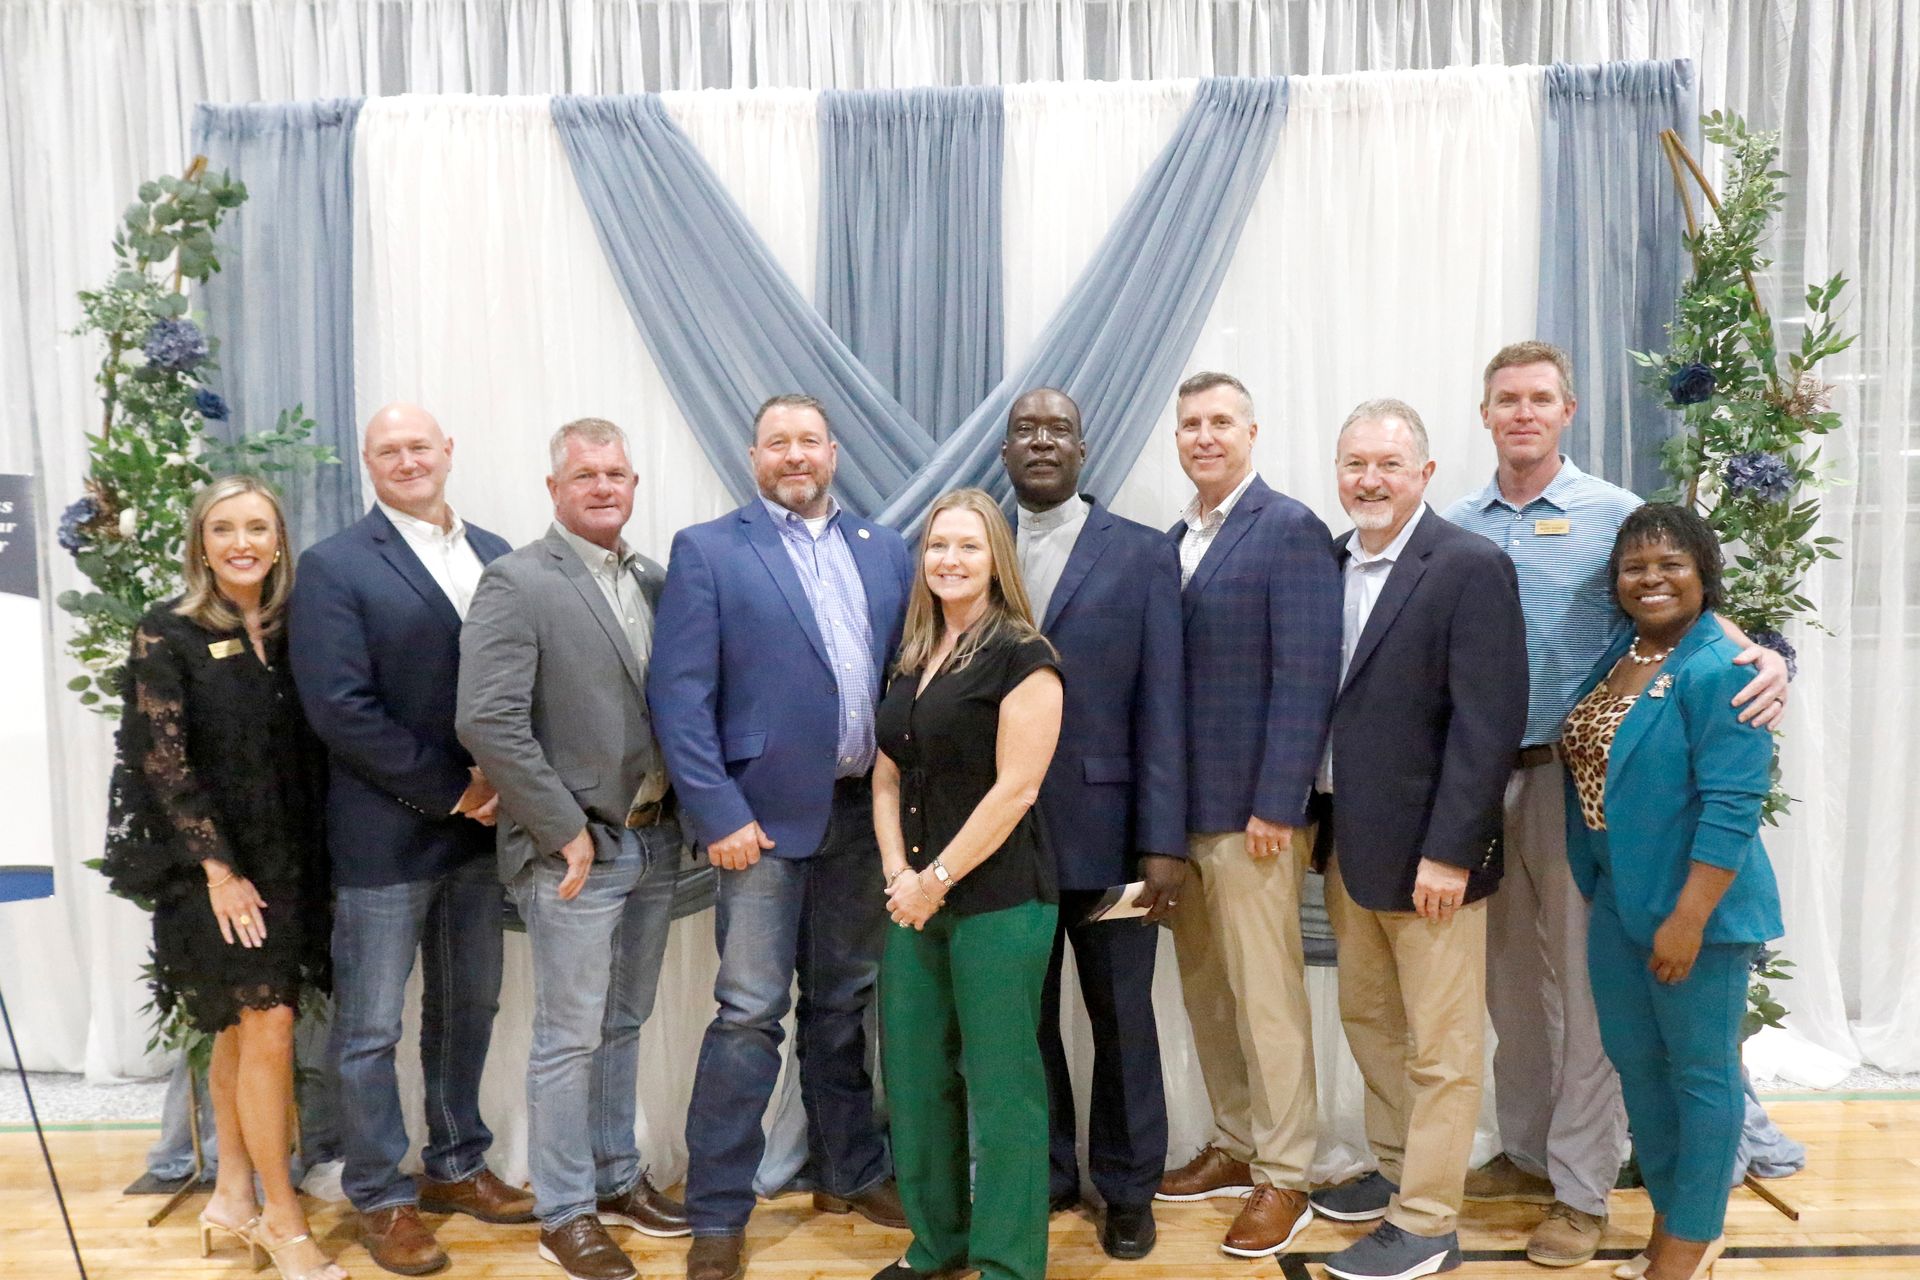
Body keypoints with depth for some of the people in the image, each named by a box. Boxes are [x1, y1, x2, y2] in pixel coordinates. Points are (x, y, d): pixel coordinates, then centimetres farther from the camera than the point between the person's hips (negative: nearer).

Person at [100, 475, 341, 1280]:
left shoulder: (290, 631, 5)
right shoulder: (167, 635, -7)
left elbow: (310, 750, 6)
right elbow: (164, 762, -11)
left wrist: (310, 860, 0)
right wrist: (219, 868, -14)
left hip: (288, 860, 4)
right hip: (211, 866, -4)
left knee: (241, 1029, 14)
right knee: (269, 1028, -6)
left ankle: (232, 1196, 28)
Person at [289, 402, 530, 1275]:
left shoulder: (495, 556, 7)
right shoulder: (334, 566, -8)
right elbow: (340, 710, -16)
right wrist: (453, 791, -15)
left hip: (481, 825, 5)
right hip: (385, 835, -5)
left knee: (468, 1008, 17)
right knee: (371, 1029, 6)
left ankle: (456, 1167, 34)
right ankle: (380, 1197, 23)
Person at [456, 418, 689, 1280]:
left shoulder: (655, 581, 8)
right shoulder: (517, 583, -11)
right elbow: (485, 722, -18)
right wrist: (566, 832, -16)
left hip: (654, 841, 6)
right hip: (575, 850, -6)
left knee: (622, 1026, 18)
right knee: (570, 1038, 5)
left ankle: (617, 1178, 34)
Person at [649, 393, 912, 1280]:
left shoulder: (884, 550, 10)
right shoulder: (707, 551, -2)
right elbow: (679, 694, -8)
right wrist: (719, 813, -14)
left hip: (865, 812, 4)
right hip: (767, 816, -4)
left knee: (844, 1005, 16)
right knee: (749, 1014, 0)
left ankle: (850, 1173, 32)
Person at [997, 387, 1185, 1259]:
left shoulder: (1143, 555, 0)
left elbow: (1161, 708, -5)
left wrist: (1164, 841, -10)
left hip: (1105, 831, -2)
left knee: (1122, 1021, 11)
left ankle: (1127, 1189, 29)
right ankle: (1043, 1174, 32)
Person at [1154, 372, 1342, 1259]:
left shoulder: (1290, 530, -10)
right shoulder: (1175, 539, 13)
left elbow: (1306, 679, -15)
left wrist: (1276, 806, -18)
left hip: (1250, 810, -7)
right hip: (1180, 809, 7)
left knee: (1266, 998, 3)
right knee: (1204, 993, 15)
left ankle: (1283, 1177, 17)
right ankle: (1235, 1145, 31)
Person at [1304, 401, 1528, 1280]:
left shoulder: (1471, 568, -13)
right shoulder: (1330, 565, 8)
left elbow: (1489, 723, -17)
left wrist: (1449, 852, -19)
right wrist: (1326, 824, 6)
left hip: (1427, 847, -7)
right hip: (1348, 838, 7)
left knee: (1440, 1046, 5)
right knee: (1368, 1018, 20)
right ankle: (1394, 1169, 37)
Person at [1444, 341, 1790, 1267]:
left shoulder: (1614, 514, -3)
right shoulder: (1456, 528, 6)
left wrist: (1767, 658, -25)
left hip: (1577, 774, -4)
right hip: (1482, 774, 4)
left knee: (1586, 983, 2)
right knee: (1510, 978, 15)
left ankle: (1581, 1190, 16)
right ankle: (1527, 1154, 32)